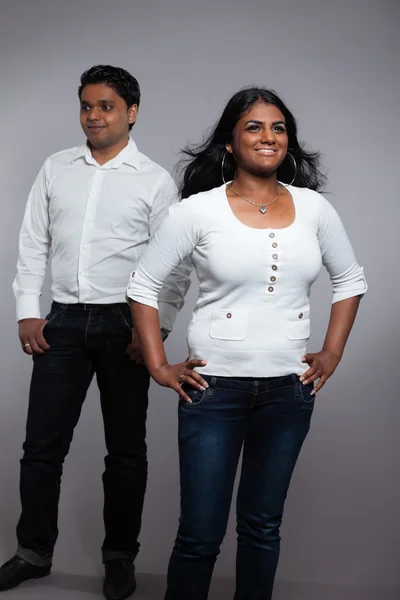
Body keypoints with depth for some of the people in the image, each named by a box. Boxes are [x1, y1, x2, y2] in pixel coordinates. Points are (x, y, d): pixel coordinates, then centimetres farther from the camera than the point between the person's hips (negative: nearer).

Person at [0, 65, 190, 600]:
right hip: (63, 320, 3)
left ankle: (120, 556, 24)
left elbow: (176, 266, -3)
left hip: (124, 324, -2)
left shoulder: (156, 181, -1)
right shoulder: (56, 168, 9)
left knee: (126, 449, 8)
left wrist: (155, 330, -11)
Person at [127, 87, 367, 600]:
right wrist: (158, 366, -4)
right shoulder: (198, 210, -6)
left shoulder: (313, 208, 2)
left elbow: (350, 281, 15)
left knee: (263, 526, 16)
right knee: (200, 534, 2)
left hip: (289, 391, 3)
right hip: (214, 388, -3)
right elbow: (143, 286, 0)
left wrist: (332, 352, 8)